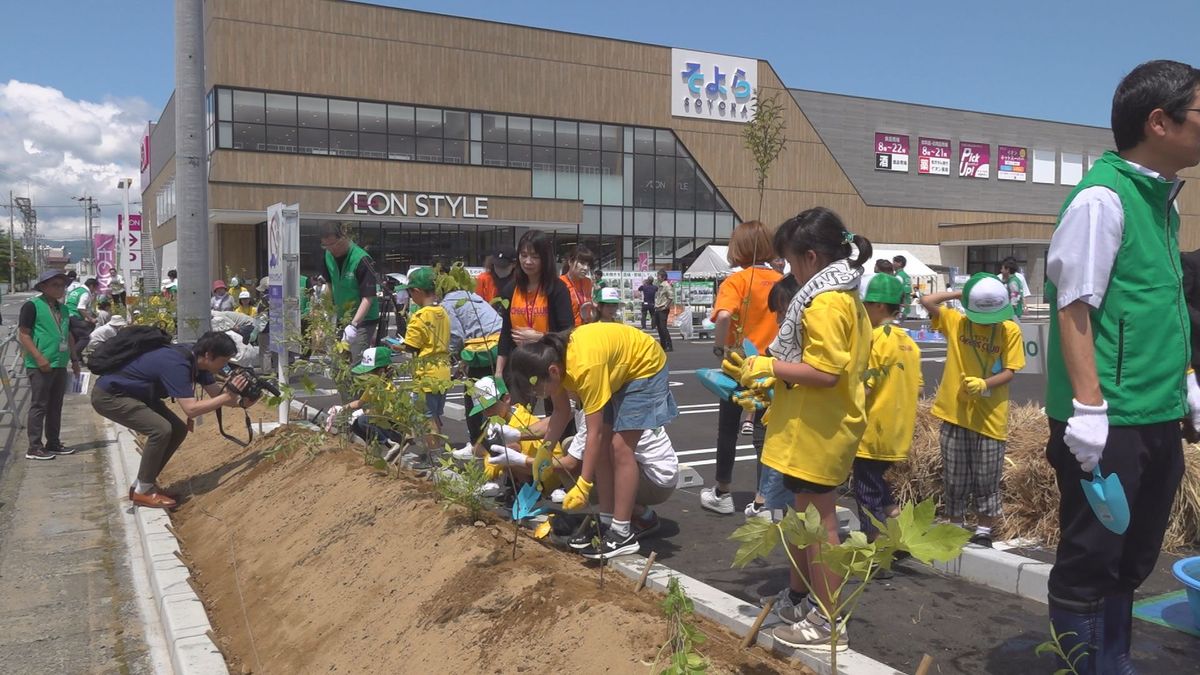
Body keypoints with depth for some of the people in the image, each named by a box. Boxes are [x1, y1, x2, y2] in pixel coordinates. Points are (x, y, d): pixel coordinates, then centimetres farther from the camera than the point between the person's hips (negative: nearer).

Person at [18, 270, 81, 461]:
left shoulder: (62, 308, 15)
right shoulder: (32, 305, -8)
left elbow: (69, 336, 23)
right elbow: (23, 334, -13)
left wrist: (74, 360, 19)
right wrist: (39, 357, -20)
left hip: (60, 365, 8)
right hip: (40, 365, -8)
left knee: (55, 407, 13)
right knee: (39, 406, -4)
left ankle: (53, 443, 21)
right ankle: (34, 447, 1)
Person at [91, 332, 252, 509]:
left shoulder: (196, 358, -5)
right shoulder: (176, 365, -33)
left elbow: (217, 393, -1)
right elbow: (191, 409, -38)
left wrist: (242, 401, -19)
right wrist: (229, 395, -35)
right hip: (108, 396, -10)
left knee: (178, 430, 3)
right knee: (161, 429, -24)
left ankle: (142, 484, 14)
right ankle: (143, 491, -7)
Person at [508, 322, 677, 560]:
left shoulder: (585, 367, -38)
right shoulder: (552, 359, -15)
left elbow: (593, 433, -33)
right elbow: (562, 413, 1)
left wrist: (583, 486, -31)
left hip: (644, 366, -8)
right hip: (617, 370, 8)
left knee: (620, 447, -13)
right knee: (602, 445, 2)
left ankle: (623, 534, -8)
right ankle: (607, 521, 11)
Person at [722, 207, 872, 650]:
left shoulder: (824, 302, -20)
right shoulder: (845, 296, 13)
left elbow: (824, 372, -26)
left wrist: (768, 367, -17)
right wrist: (772, 380, 12)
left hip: (818, 431, -10)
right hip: (819, 426, 10)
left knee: (817, 521, 0)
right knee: (802, 516, 20)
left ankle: (828, 623, 12)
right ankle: (798, 601, 34)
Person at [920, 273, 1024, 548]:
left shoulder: (1010, 330, -2)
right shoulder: (955, 322, 1)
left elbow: (1010, 372, -5)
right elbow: (927, 301, -8)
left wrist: (984, 384, -22)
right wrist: (960, 294, 0)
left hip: (990, 417, -1)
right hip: (955, 413, 1)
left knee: (987, 481, 8)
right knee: (954, 480, 11)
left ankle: (983, 533, 21)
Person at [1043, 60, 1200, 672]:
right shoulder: (1103, 196, -13)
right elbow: (1073, 305, -18)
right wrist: (1088, 407, -22)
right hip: (1109, 421, -9)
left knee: (1131, 560, 19)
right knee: (1088, 561, 2)